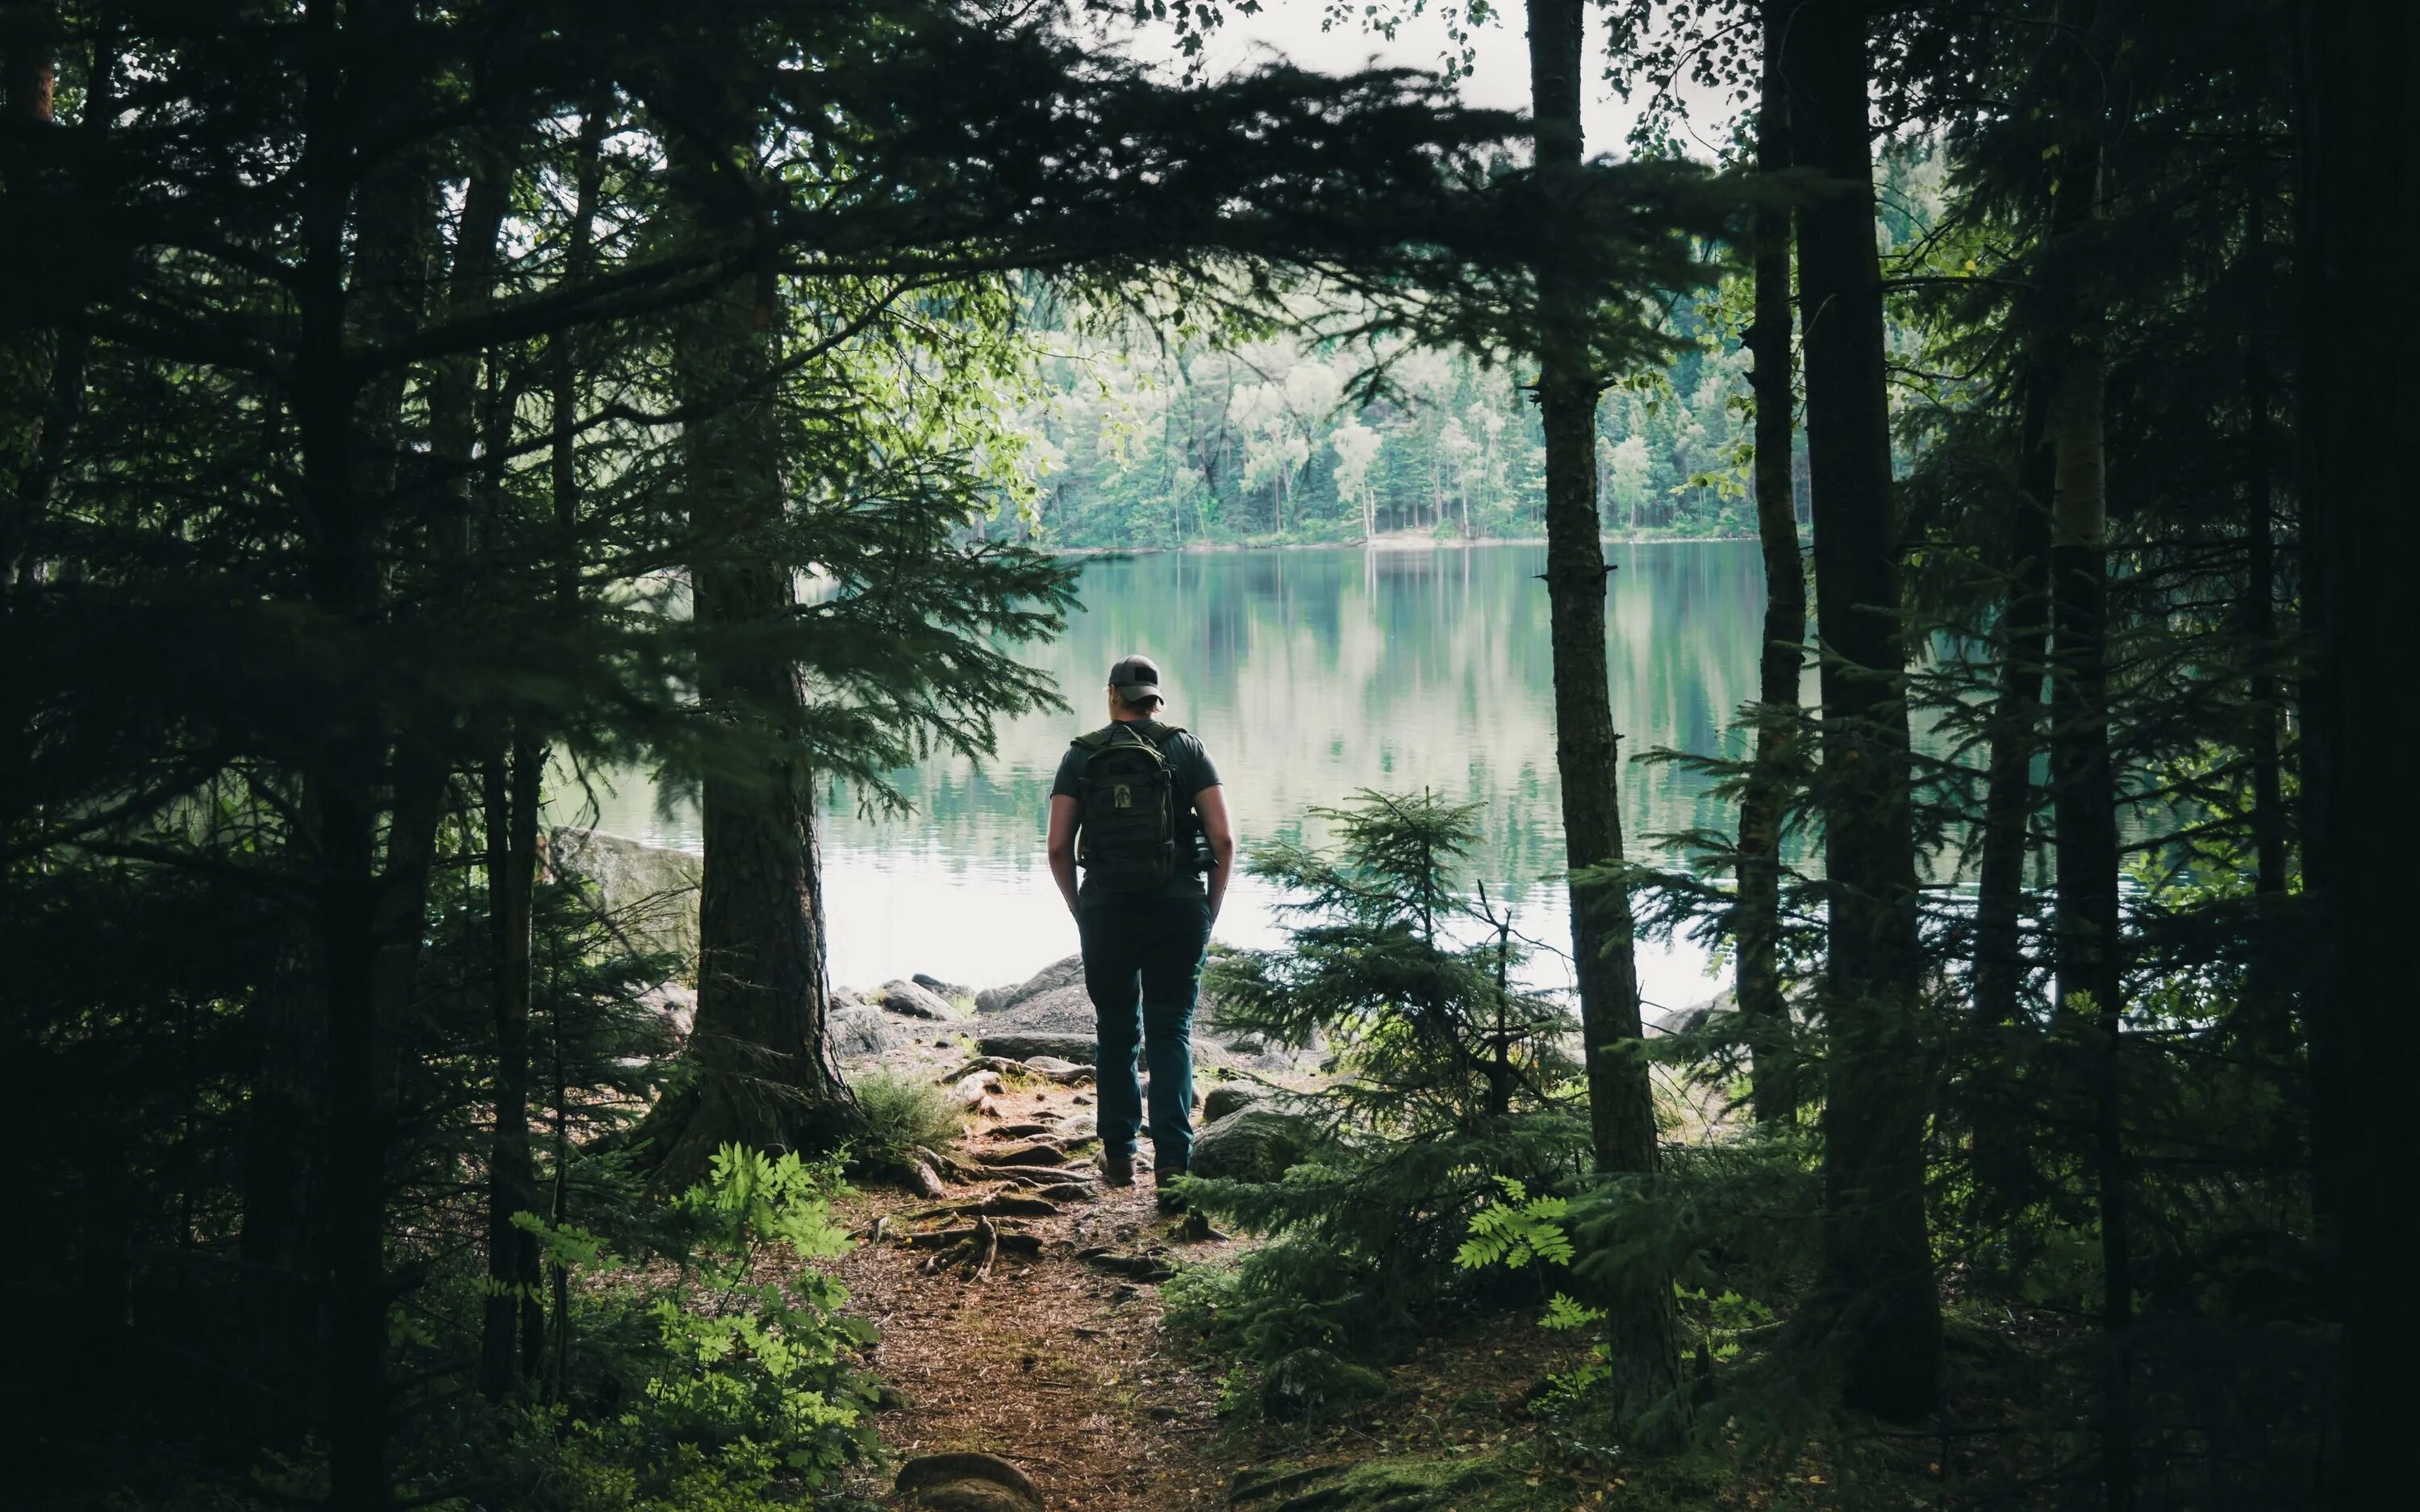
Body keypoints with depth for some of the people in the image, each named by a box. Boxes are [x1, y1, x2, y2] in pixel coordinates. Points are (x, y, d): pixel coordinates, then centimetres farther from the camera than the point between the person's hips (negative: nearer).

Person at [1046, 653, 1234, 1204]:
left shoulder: (1081, 755, 5)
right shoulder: (1187, 749, 4)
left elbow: (1059, 848, -1)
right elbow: (1224, 839, -2)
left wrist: (1082, 913, 10)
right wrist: (1210, 911, 8)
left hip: (1107, 909, 1)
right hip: (1179, 909, 0)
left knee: (1117, 1035, 16)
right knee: (1172, 1035, 3)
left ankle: (1120, 1155, 23)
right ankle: (1172, 1161, -8)